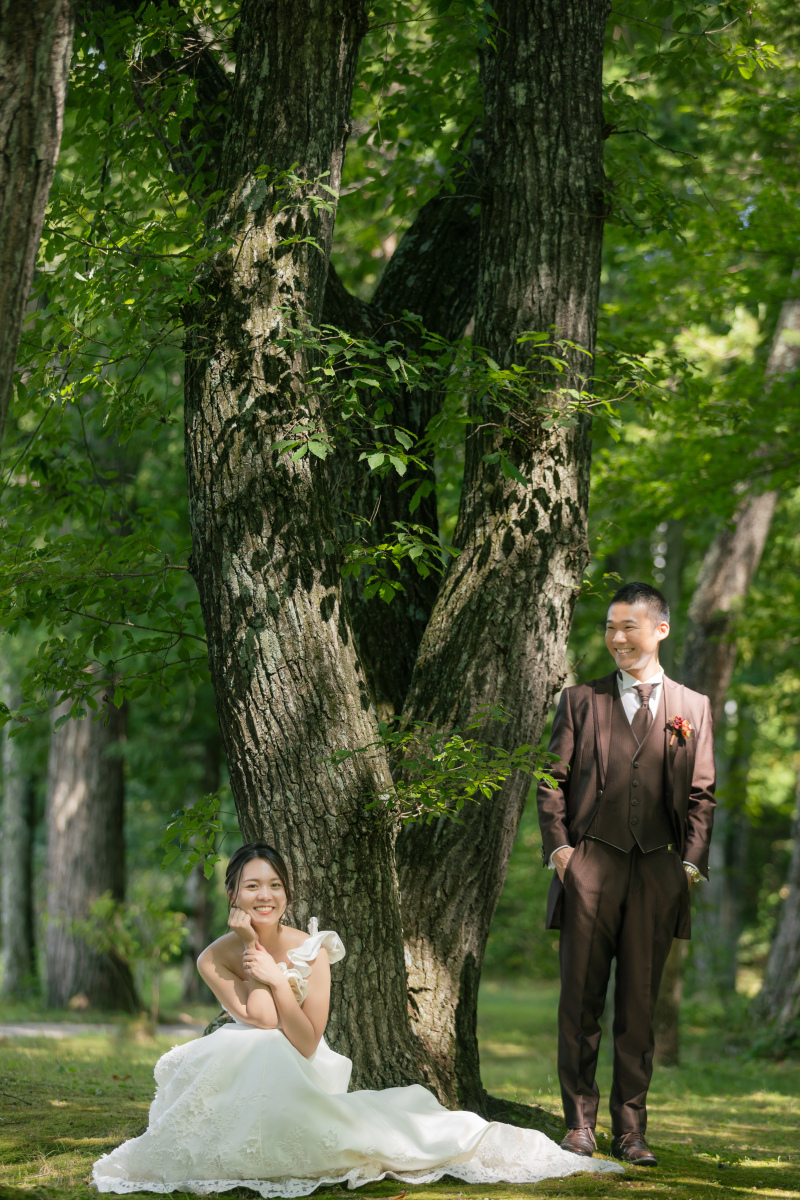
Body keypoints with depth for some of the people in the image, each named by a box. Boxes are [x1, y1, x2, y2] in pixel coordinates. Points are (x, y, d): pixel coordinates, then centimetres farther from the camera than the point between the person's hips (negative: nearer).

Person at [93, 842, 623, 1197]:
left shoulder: (311, 950, -12)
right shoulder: (215, 959, -10)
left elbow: (306, 1043, -17)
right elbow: (263, 1022, -21)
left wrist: (277, 977, -26)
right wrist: (249, 942, -21)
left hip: (300, 1077, -1)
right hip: (235, 1071, 1)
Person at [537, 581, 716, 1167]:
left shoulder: (693, 707, 12)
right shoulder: (580, 700, 10)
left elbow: (701, 794, 10)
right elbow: (553, 782, 9)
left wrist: (691, 862, -1)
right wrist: (559, 846, -4)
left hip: (658, 871, 0)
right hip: (590, 866, 0)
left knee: (639, 1005, 4)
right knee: (581, 998, 1)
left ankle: (631, 1130, 9)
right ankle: (580, 1123, 10)